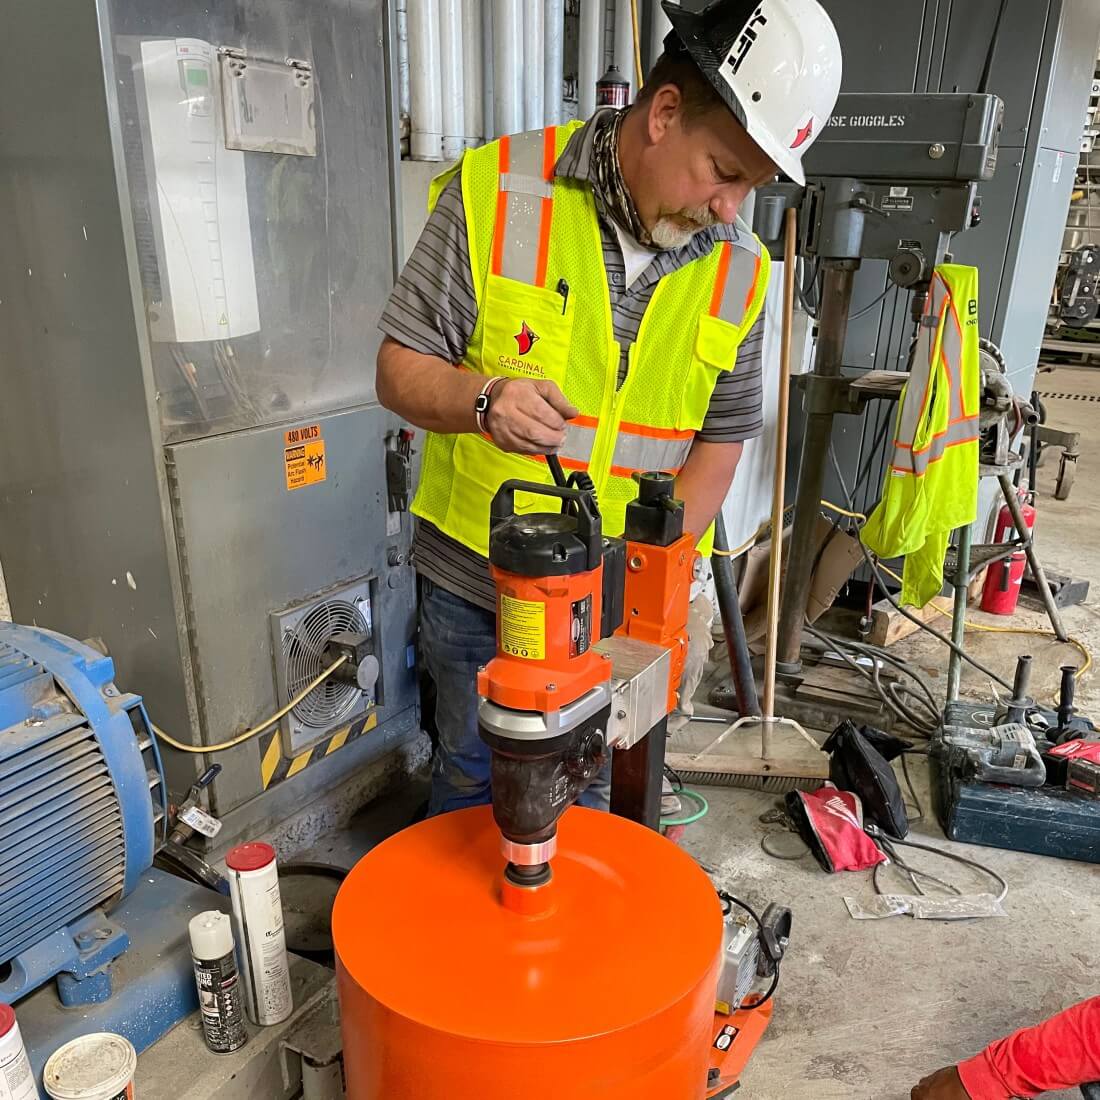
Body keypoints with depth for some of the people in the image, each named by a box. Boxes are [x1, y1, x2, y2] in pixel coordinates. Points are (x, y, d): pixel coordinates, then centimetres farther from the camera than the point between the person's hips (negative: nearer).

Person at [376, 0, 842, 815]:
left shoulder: (737, 270, -1)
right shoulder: (497, 192, -12)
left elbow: (721, 440, 3)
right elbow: (401, 371, -9)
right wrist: (483, 400, -31)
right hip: (476, 589, -2)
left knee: (588, 795, 18)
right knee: (473, 786, 19)